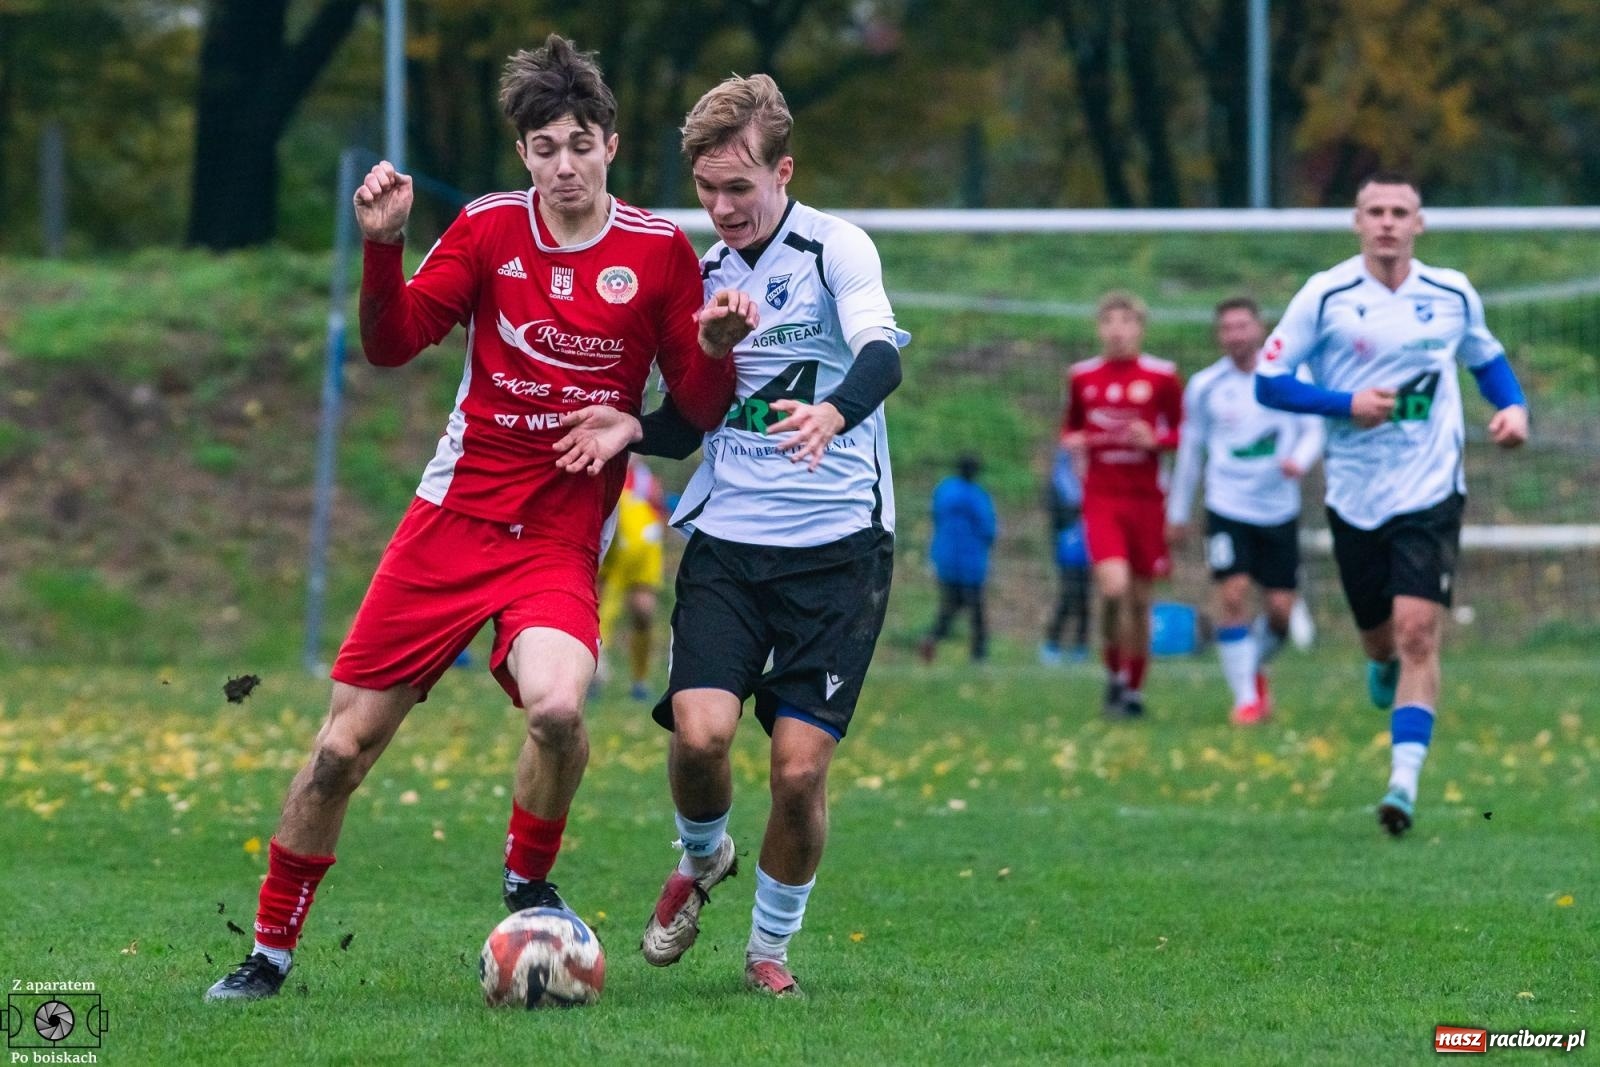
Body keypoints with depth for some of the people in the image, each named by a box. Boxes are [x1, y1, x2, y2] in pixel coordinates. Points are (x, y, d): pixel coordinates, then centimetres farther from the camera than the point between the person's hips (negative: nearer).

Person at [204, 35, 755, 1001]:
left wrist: (714, 350, -19)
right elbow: (393, 343, -3)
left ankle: (528, 883, 0)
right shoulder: (490, 229, 2)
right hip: (454, 516, 1)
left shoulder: (661, 251, -1)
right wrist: (384, 247, -19)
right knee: (346, 742, 0)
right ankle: (271, 950, 17)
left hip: (562, 540, -1)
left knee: (558, 707, -30)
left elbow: (699, 408, 2)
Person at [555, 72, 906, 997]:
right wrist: (634, 429, -3)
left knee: (800, 765, -9)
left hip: (836, 545, -4)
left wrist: (834, 412, -46)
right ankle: (702, 859, 17)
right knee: (700, 731, -16)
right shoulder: (704, 272, 11)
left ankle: (771, 946, 15)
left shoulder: (836, 249, -5)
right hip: (727, 541, 4)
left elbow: (882, 353, -24)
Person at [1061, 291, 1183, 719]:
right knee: (1113, 587, -19)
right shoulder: (1082, 376, 6)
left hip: (1146, 498, 0)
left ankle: (1135, 687, 21)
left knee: (1140, 599, 6)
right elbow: (1070, 425, 21)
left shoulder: (1162, 376, 0)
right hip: (1101, 496, 0)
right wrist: (1070, 440, -2)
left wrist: (1156, 440, -13)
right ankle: (1114, 671, 2)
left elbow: (1184, 433, 6)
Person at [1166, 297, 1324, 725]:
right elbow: (1190, 451, 12)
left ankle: (1257, 668, 31)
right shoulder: (1204, 387, 3)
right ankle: (1245, 696, -5)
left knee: (1280, 609, 0)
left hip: (1279, 509, 1)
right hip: (1228, 508, 0)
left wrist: (1300, 460, -22)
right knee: (1232, 596, -14)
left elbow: (1314, 430, 1)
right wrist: (1177, 513, 16)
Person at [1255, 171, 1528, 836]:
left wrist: (1514, 407, 3)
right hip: (1356, 498, 0)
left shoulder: (1453, 295, 4)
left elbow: (1486, 357, 23)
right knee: (1380, 637, 11)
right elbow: (1269, 380, -5)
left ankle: (1404, 781, -19)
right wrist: (1348, 403, -17)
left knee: (1417, 631, -15)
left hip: (1432, 493, 0)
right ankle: (1384, 666, 50)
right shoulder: (1326, 296, -5)